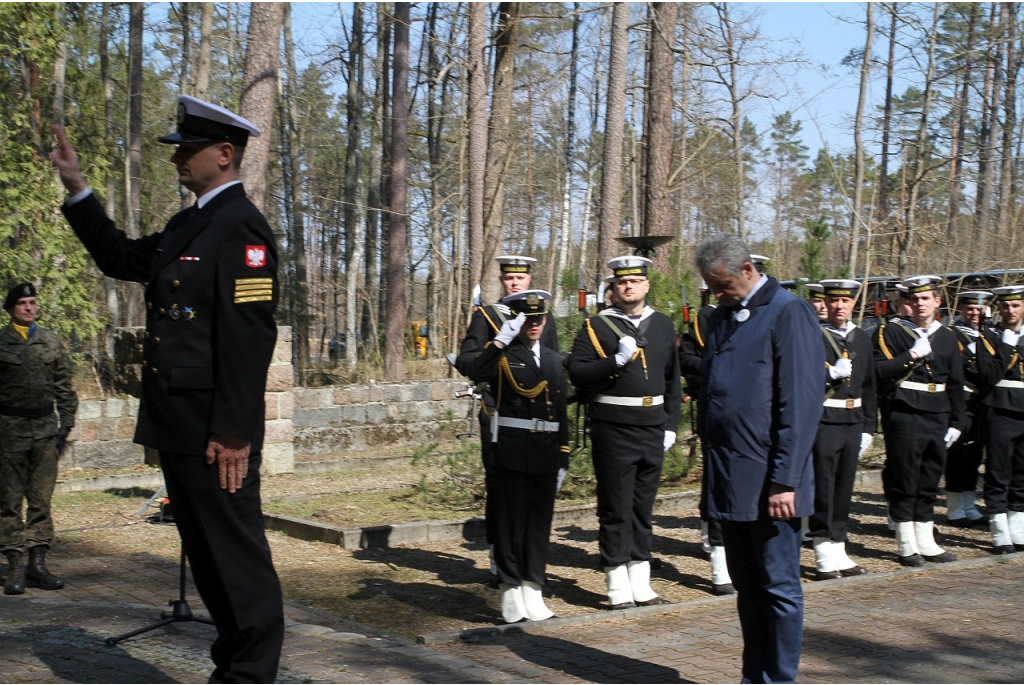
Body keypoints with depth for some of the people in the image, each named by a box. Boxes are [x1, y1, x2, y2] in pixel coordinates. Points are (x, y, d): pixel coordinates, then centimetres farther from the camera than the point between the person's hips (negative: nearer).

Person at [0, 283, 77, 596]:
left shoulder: (52, 341, 10)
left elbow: (64, 386, 14)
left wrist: (66, 421, 6)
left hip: (45, 425, 3)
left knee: (42, 499, 4)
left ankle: (37, 563, 10)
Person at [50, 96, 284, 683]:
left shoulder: (241, 227, -14)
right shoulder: (187, 225, 16)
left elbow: (247, 337, -20)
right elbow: (121, 259, 27)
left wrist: (232, 433, -23)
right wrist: (78, 190, 20)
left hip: (215, 433, -10)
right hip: (180, 428, 10)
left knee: (236, 553, -2)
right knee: (207, 552, 17)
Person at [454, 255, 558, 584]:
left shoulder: (545, 318, 14)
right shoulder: (485, 316, 6)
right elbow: (464, 360, 0)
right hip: (497, 413, -2)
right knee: (498, 486, 0)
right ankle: (499, 559, 8)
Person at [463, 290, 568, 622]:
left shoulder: (554, 359, 15)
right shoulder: (502, 356, -1)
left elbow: (561, 412, 16)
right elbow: (476, 371, -25)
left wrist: (563, 458, 11)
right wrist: (502, 339, -24)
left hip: (546, 454, 5)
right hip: (512, 454, -5)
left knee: (539, 526, 9)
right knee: (511, 525, 1)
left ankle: (533, 594, 17)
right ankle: (511, 596, 9)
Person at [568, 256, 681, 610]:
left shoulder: (663, 325, 11)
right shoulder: (596, 326, -2)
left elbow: (672, 380, 15)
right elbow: (577, 373, -10)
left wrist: (671, 424, 10)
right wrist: (616, 360, -20)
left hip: (652, 430, 5)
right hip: (613, 430, -4)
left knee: (643, 508, 12)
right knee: (616, 510, 0)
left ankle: (641, 583, 21)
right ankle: (619, 589, 8)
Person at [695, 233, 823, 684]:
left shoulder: (788, 313, -9)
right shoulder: (721, 318, 14)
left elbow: (800, 404, -14)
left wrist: (785, 481, -17)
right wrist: (712, 472, 13)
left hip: (768, 482, -7)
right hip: (729, 482, 7)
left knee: (779, 588, 2)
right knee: (747, 587, 14)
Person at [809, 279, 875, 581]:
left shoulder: (862, 338, 14)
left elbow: (869, 386, 17)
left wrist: (868, 428, 13)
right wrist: (831, 373, -20)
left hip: (853, 424, 6)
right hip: (822, 422, -6)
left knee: (844, 490, 11)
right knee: (823, 491, -3)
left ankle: (839, 552, 20)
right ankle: (824, 558, 2)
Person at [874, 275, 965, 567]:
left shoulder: (947, 337, 13)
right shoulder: (891, 332, -2)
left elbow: (956, 384, 15)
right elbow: (880, 373, -13)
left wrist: (956, 422, 10)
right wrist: (912, 355, -17)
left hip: (937, 419, 5)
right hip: (904, 417, -5)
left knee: (929, 482, 9)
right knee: (904, 483, 0)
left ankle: (926, 542, 17)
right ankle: (907, 545, 8)